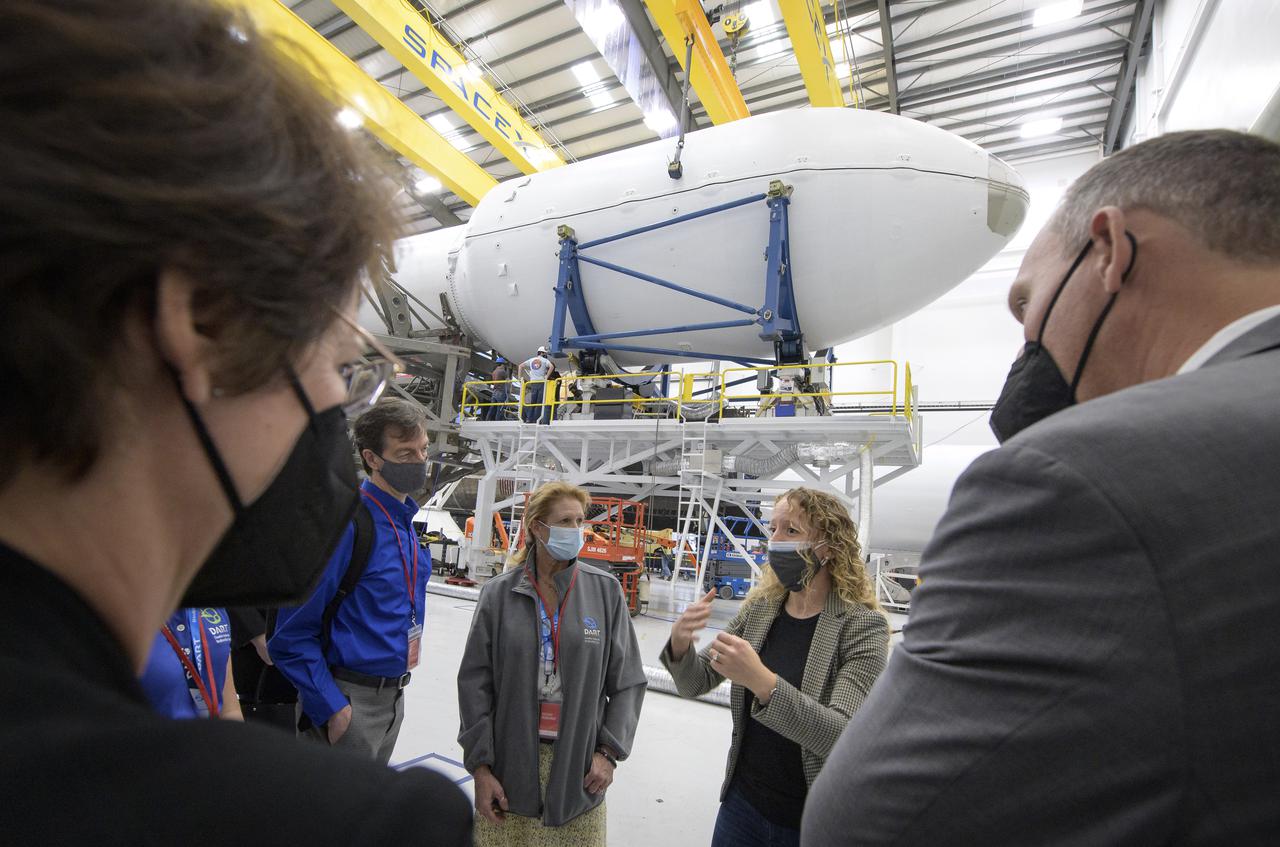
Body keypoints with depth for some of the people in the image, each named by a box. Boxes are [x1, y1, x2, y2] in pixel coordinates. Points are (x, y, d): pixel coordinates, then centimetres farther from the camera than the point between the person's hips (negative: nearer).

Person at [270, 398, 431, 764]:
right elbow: (291, 635, -19)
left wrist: (395, 688, 16)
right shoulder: (345, 525, -22)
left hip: (393, 697, 8)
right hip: (346, 702, -8)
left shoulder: (412, 525, 3)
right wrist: (332, 708, -19)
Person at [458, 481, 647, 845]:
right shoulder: (499, 592, -5)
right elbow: (475, 684, -2)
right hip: (510, 764, 0)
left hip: (580, 765, 0)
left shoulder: (606, 590, -5)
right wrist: (479, 764, -3)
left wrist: (609, 751, -5)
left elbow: (628, 681, -1)